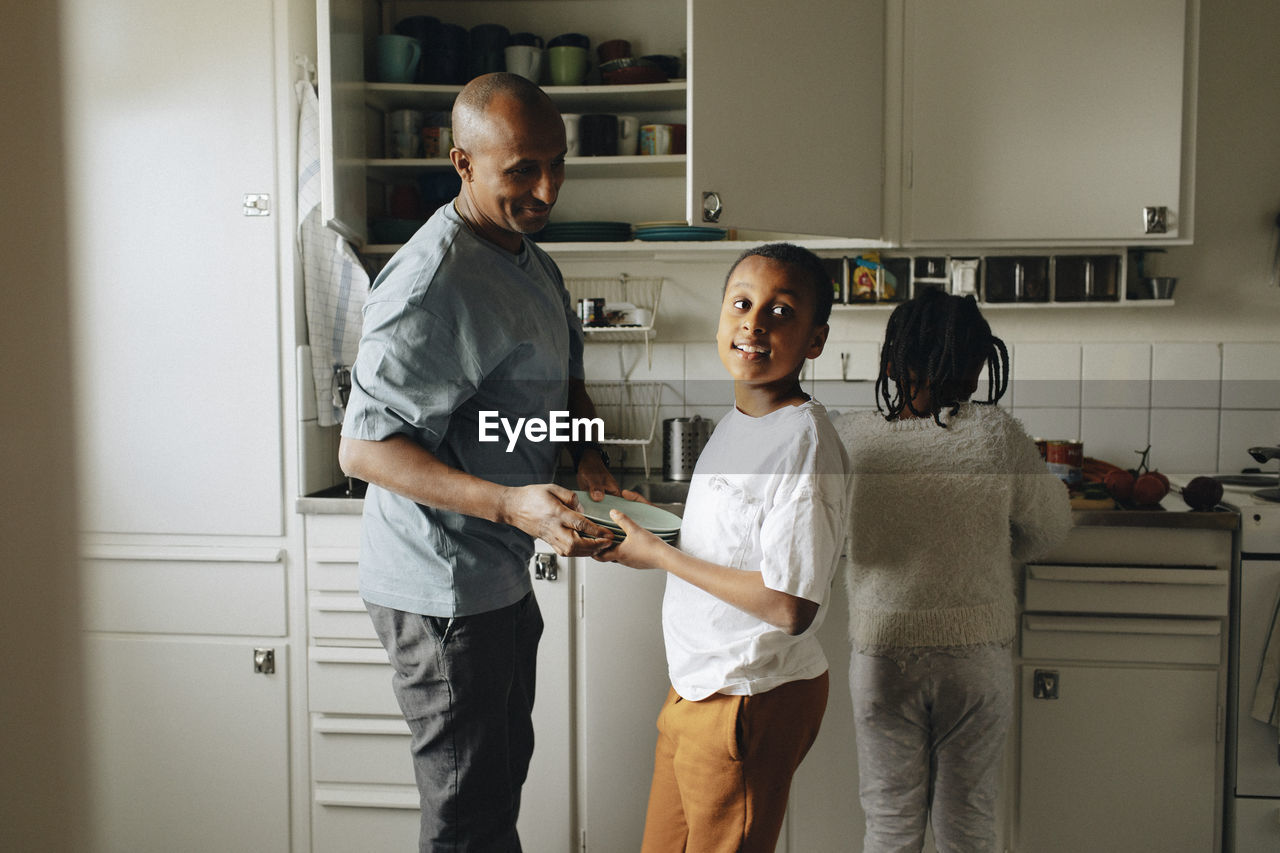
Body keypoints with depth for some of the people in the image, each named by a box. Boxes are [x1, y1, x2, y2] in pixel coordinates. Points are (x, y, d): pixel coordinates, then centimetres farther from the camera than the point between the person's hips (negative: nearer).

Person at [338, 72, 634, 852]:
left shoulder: (532, 261, 8)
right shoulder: (433, 283, -24)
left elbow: (564, 379, 20)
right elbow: (364, 447, -26)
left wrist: (587, 459, 0)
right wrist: (511, 504, -36)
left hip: (502, 576, 10)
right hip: (444, 593, -10)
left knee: (505, 768, 25)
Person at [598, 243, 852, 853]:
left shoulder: (805, 443, -23)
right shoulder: (738, 420, 6)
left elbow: (790, 607, -26)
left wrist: (661, 556, -18)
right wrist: (651, 536, 4)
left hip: (751, 699, -9)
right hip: (701, 685, 9)